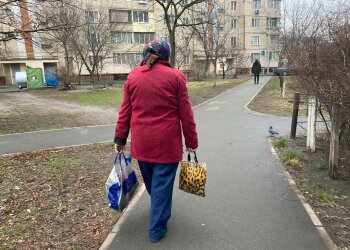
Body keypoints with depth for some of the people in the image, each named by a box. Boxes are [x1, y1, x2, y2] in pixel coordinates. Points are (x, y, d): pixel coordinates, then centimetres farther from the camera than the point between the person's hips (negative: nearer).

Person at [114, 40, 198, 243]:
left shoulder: (133, 76, 3)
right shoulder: (175, 76, -7)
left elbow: (125, 111, 4)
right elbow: (186, 114, -7)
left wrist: (120, 138, 12)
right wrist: (191, 141, 2)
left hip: (141, 141, 4)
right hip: (166, 142, -4)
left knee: (150, 180, 23)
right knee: (162, 183, 7)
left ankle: (160, 210, 48)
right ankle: (157, 229, 19)